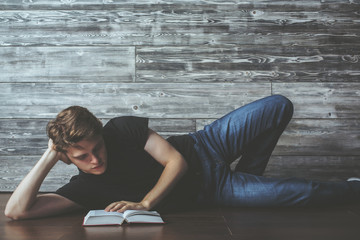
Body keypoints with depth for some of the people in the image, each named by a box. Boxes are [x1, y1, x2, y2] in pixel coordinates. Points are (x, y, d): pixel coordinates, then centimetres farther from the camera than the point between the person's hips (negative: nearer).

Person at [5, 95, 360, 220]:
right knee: (299, 192, -15)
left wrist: (144, 203, -26)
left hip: (204, 147, 2)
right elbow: (16, 211, -24)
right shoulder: (84, 187, -16)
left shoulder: (122, 128, -16)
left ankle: (246, 175, 12)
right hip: (206, 193, -2)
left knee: (280, 107, -9)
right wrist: (49, 156, -27)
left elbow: (176, 161, -15)